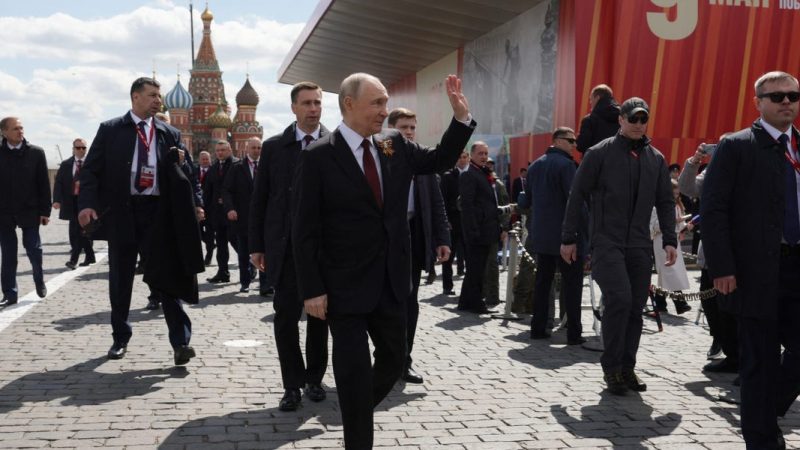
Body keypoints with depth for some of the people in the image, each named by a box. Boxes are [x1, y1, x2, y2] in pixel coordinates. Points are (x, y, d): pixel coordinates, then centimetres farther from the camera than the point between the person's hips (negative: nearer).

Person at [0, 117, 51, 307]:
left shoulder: (36, 152, -1)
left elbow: (44, 183, -1)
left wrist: (44, 210, -5)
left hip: (29, 211, -1)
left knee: (34, 250, 4)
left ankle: (39, 282, 29)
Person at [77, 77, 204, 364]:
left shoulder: (170, 134, 9)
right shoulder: (110, 130, 4)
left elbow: (184, 173, 8)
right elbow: (91, 170, 1)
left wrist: (195, 203, -7)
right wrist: (87, 204, -14)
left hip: (158, 213, 0)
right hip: (121, 212, 0)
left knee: (166, 275, -2)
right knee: (120, 279, 9)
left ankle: (180, 341, -2)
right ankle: (120, 338, 25)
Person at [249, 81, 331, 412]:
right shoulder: (273, 147, 4)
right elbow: (259, 199, 6)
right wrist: (257, 246, 2)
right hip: (285, 246, 0)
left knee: (320, 315, 10)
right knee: (286, 316, 0)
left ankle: (314, 378, 26)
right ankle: (293, 385, 13)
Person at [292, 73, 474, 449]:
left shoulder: (396, 146, 4)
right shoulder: (319, 157, -12)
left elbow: (441, 160, 14)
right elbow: (306, 230, -11)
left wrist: (461, 115, -2)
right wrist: (312, 290, -14)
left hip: (390, 281, 6)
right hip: (346, 286, -6)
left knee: (394, 358, 18)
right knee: (354, 369, 2)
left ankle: (358, 411, 44)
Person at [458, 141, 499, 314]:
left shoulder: (485, 175, 18)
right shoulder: (469, 175, -10)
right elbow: (467, 205, -18)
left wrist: (497, 227, 15)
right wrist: (473, 231, -23)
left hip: (486, 231, 10)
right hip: (477, 231, -9)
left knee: (476, 269, 15)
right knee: (476, 269, -3)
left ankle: (466, 302, 23)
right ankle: (476, 303, 5)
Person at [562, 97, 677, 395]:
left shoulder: (655, 159, 12)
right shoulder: (600, 153, -1)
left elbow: (665, 202, 15)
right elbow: (577, 196, -1)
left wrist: (669, 240, 4)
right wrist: (568, 239, -4)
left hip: (640, 245, 5)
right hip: (607, 242, -5)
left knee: (635, 308, 4)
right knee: (619, 298, -18)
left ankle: (626, 368, 17)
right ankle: (611, 367, -3)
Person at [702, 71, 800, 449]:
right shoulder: (735, 147, -3)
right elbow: (713, 209, -9)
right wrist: (722, 268, -15)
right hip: (756, 271, -5)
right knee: (761, 360, 4)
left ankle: (764, 415, 32)